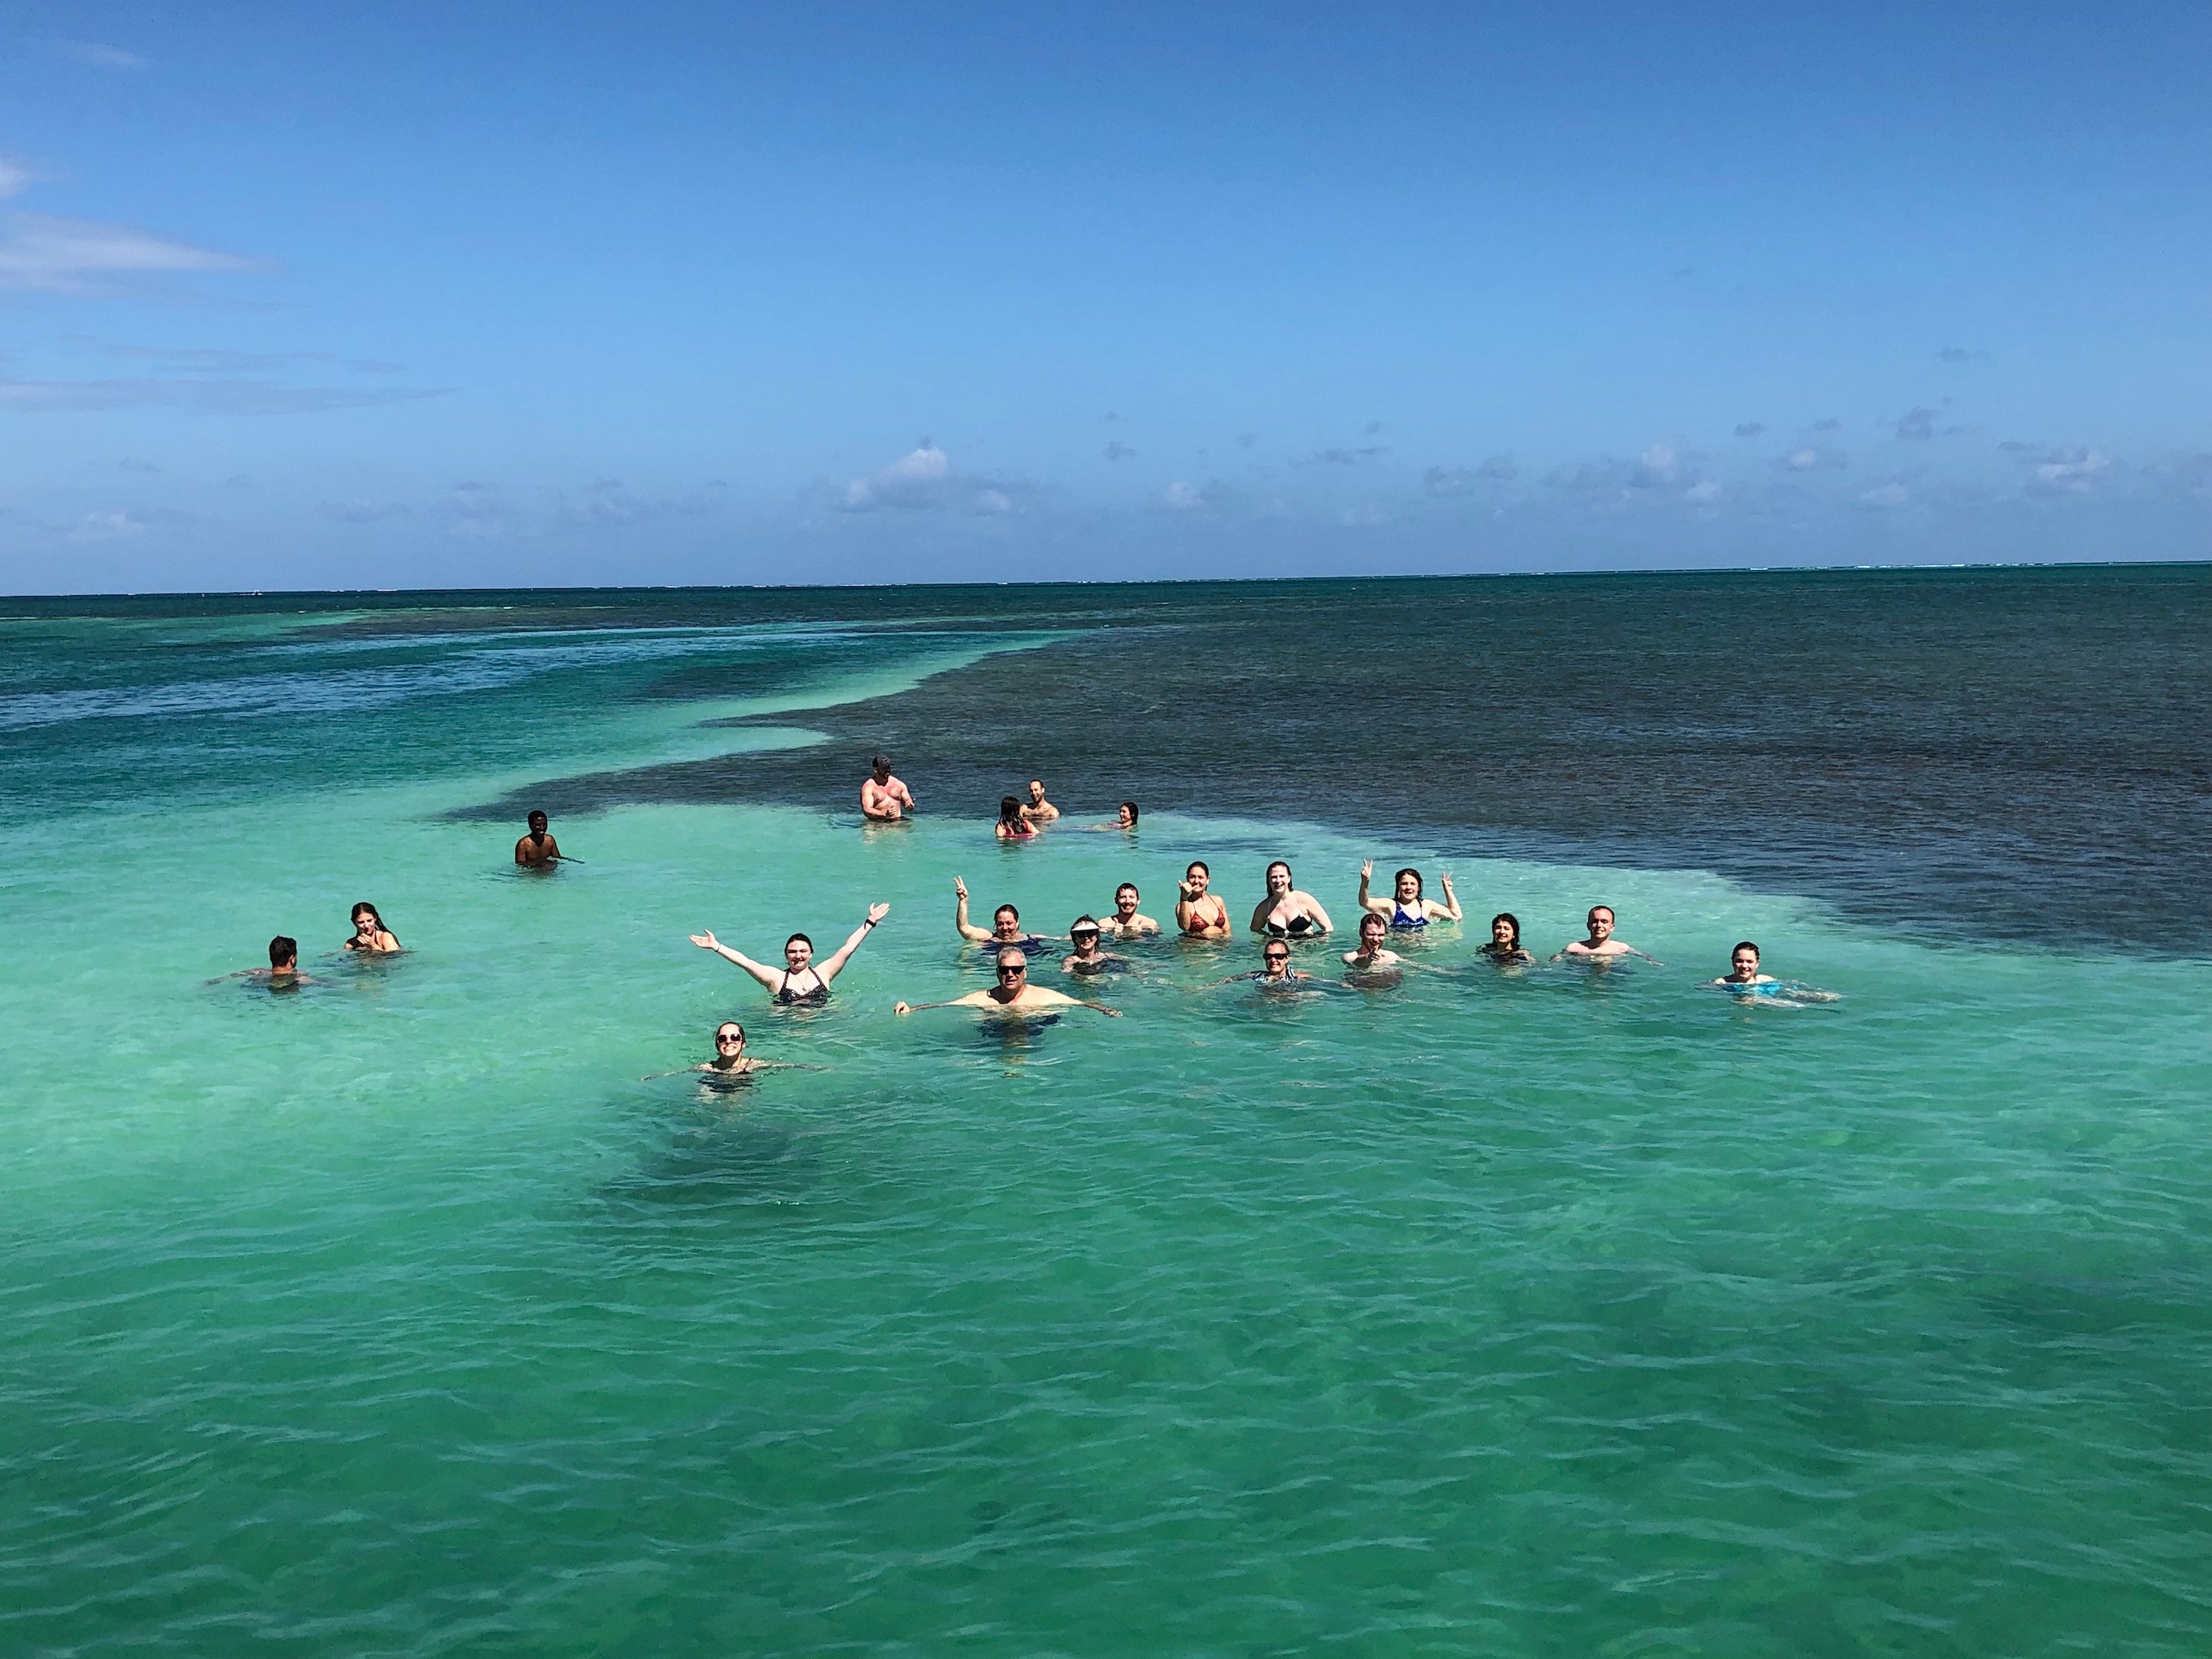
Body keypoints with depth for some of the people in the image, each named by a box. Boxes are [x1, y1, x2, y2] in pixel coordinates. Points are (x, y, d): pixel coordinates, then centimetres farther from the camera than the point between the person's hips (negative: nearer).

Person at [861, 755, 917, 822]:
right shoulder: (868, 787, -3)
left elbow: (909, 803, 19)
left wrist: (910, 806, -7)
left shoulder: (899, 784, 12)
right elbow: (867, 811, -14)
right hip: (878, 823, -3)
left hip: (898, 821, 3)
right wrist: (884, 813, -31)